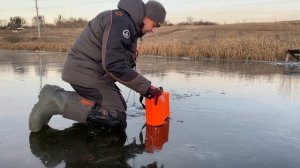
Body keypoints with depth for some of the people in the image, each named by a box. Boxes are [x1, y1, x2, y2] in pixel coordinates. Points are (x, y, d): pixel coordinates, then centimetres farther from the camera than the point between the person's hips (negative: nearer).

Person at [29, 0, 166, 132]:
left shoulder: (127, 22, 16)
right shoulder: (120, 20, -18)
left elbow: (123, 62, 19)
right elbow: (114, 65, -27)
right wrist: (146, 87, -20)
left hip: (90, 71, 11)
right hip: (86, 72, -11)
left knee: (120, 106, 16)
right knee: (116, 119, -15)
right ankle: (56, 101, -15)